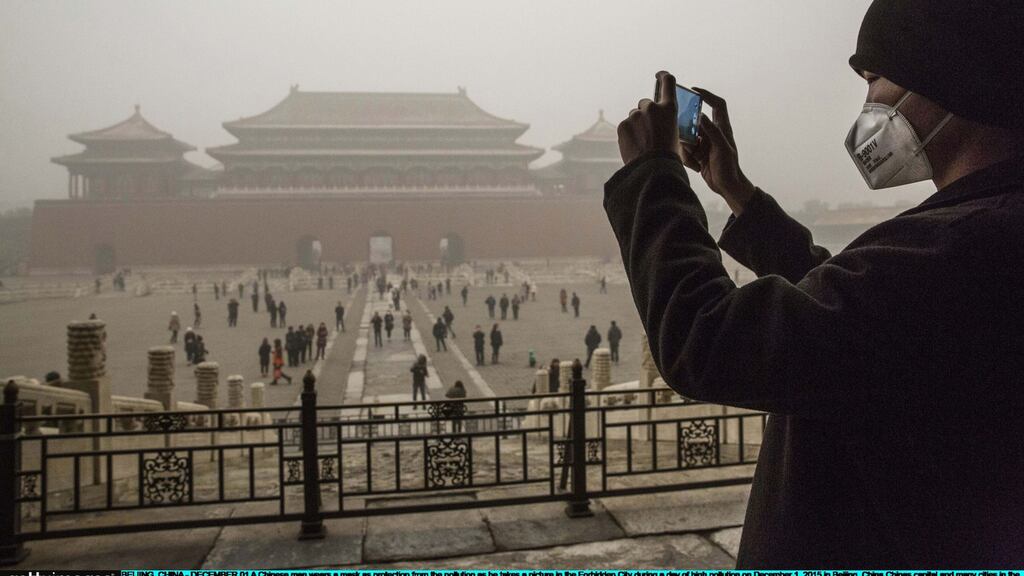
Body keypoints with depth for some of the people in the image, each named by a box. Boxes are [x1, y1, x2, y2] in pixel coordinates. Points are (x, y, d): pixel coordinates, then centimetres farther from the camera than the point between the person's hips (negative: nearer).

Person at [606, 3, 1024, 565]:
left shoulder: (958, 250, -30)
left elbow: (706, 346, -32)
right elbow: (835, 305, 13)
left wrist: (651, 171, -18)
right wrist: (737, 192, 10)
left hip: (871, 552, -9)